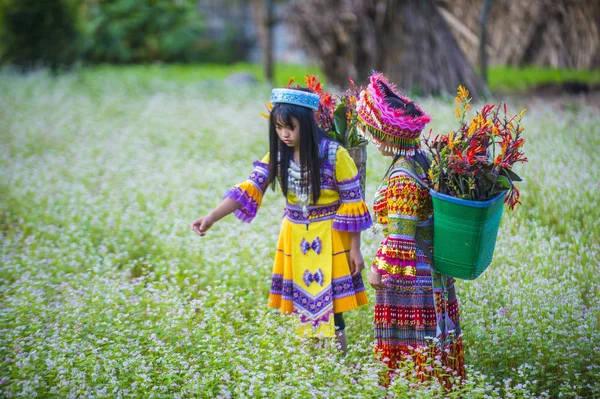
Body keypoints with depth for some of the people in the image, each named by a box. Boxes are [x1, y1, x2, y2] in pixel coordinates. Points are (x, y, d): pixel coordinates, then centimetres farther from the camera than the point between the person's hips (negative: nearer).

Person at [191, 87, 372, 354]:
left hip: (328, 238, -5)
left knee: (329, 310, -3)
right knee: (303, 304, 11)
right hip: (295, 237, 5)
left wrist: (355, 250, -8)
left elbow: (353, 204, -11)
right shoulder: (277, 156, -4)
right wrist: (211, 218, -24)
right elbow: (248, 190, -11)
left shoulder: (334, 155, -17)